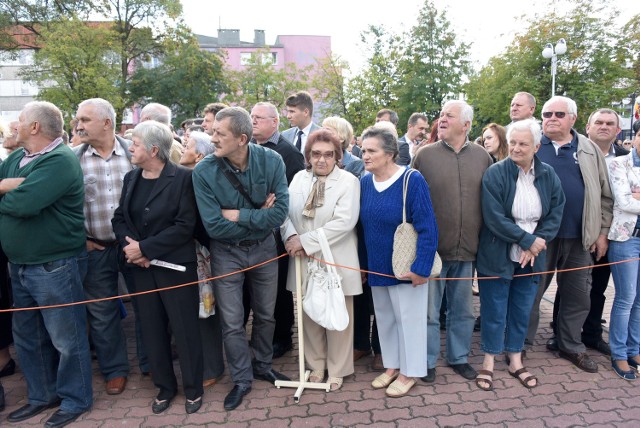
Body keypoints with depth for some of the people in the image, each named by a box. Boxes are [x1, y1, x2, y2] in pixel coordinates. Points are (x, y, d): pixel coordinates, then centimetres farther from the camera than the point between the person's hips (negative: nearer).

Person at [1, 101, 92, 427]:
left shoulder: (60, 160, -18)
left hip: (55, 266, -9)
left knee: (66, 339, 6)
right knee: (27, 337, 20)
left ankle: (74, 401, 23)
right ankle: (42, 395, 37)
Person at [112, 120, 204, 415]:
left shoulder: (182, 177, -11)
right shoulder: (131, 178, 8)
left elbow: (185, 225, -17)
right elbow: (119, 218, 9)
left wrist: (144, 247, -17)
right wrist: (128, 245, -11)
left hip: (175, 266, -5)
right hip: (142, 268, 6)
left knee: (185, 329, 6)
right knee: (152, 330, 14)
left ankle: (193, 388, 26)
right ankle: (165, 386, 33)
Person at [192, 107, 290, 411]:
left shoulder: (271, 161, -17)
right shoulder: (204, 171, -20)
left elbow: (279, 213, -22)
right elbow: (214, 226, -22)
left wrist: (239, 216, -22)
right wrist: (258, 217, -18)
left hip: (264, 248, 2)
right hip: (226, 253, -1)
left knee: (265, 314, 18)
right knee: (232, 323, 8)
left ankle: (262, 366, 42)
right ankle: (241, 380, 29)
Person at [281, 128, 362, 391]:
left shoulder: (348, 181, -6)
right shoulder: (299, 178, 8)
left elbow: (344, 222, -17)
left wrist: (306, 241, -18)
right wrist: (292, 236, -16)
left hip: (336, 262, -3)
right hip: (304, 261, 4)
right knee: (309, 315, 12)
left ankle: (337, 370, 26)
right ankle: (316, 365, 32)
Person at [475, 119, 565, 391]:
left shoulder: (548, 176, 1)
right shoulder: (495, 174, -13)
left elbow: (555, 214, 1)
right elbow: (494, 217, -18)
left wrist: (538, 242, -12)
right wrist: (528, 239, -17)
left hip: (531, 257, 4)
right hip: (498, 256, -4)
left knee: (522, 311, 15)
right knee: (494, 311, 7)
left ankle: (515, 361, 33)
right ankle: (489, 363, 24)